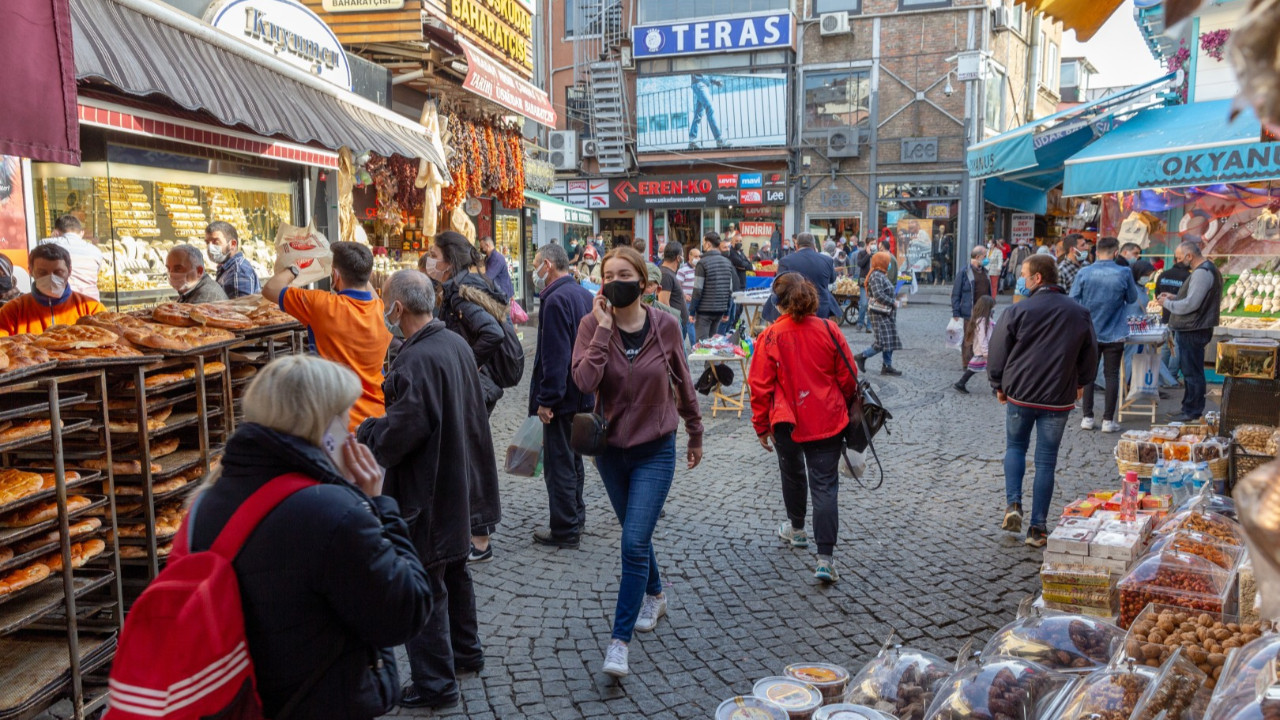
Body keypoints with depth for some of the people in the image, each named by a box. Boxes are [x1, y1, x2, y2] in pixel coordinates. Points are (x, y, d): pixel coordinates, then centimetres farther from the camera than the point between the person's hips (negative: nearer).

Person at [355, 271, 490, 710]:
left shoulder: (418, 360, -25)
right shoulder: (457, 344, 4)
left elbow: (402, 430, -26)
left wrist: (363, 436, -8)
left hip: (424, 491, -10)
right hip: (457, 482, 10)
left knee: (423, 587, 3)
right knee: (454, 570, 24)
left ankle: (435, 684, 14)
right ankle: (466, 652, 40)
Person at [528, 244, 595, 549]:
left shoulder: (556, 300, -19)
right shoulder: (583, 294, 12)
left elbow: (555, 355, -23)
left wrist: (546, 399, -20)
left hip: (562, 397, -10)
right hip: (583, 394, 10)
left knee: (558, 463, -1)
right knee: (573, 458, 20)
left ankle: (565, 530, 7)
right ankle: (575, 518, 31)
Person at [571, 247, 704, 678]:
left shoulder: (664, 325, -8)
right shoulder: (593, 325, -9)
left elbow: (683, 383, 5)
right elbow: (584, 381, -25)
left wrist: (695, 433, 12)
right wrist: (603, 329, -25)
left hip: (655, 450, -2)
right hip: (611, 449, 2)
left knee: (634, 543, -10)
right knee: (636, 536, 20)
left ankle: (619, 641, -1)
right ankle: (654, 596, 47)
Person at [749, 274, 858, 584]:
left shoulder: (770, 337, -11)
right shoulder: (829, 330, -5)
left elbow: (761, 387, -8)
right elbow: (848, 376, 2)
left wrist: (761, 427, 3)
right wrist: (845, 406, 21)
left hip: (787, 423, 0)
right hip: (828, 421, 1)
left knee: (793, 474, 24)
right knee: (825, 486, 2)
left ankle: (796, 529, 46)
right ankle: (825, 559, -4)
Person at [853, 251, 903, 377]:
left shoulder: (882, 275, 15)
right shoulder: (876, 276, -16)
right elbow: (878, 295, -25)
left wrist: (893, 301, 4)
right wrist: (893, 302, -17)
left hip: (887, 313, 10)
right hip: (879, 314, -10)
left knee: (890, 341, 9)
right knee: (883, 342, -12)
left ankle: (887, 366, 13)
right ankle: (862, 356, 2)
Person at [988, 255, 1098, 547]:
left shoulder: (1017, 312, -10)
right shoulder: (1079, 313, 0)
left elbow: (997, 354, -4)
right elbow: (1090, 356, 11)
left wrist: (999, 386, 12)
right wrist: (1081, 383, 28)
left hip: (1020, 394, -2)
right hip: (1058, 399, 2)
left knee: (1015, 446, 20)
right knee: (1046, 460, 7)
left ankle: (1013, 504, 2)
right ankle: (1038, 528, 10)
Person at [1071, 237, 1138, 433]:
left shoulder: (1084, 273, -9)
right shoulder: (1124, 273, -10)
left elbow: (1073, 300, -4)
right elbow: (1132, 298, 3)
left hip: (1089, 333, 1)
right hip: (1114, 334, -1)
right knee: (1111, 375, 6)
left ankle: (1087, 417, 13)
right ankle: (1108, 420, 7)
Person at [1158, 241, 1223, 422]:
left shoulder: (1202, 273, -19)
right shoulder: (1207, 269, 16)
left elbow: (1191, 304, -23)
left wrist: (1167, 303, -9)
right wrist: (1175, 298, 12)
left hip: (1193, 331, -11)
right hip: (1191, 330, 11)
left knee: (1192, 372, -4)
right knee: (1190, 371, 17)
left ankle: (1192, 412, 2)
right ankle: (1189, 408, 26)